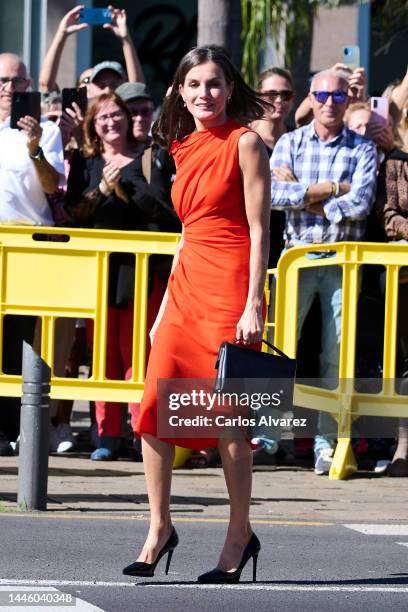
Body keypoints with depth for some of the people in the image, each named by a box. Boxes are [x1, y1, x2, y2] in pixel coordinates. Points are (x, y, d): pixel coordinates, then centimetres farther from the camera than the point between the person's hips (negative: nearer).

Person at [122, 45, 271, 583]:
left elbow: (259, 230, -8)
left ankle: (240, 535, 8)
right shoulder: (185, 149, 16)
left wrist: (254, 306, -14)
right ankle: (160, 527, 10)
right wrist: (164, 308, 19)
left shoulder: (244, 143, -4)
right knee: (153, 410, 0)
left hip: (228, 286, -7)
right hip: (185, 283, 7)